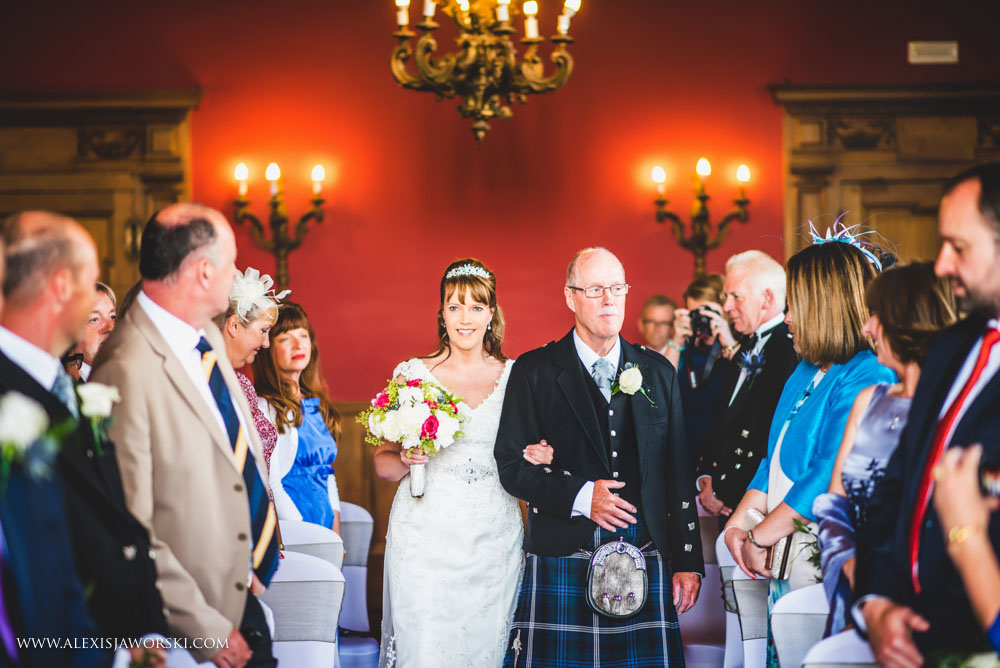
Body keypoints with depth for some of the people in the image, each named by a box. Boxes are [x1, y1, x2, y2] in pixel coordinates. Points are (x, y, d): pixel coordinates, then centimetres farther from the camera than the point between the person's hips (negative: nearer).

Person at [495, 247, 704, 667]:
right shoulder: (534, 372, 4)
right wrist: (578, 495, -15)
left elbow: (678, 473, 12)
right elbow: (512, 467, 0)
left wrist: (688, 562, 9)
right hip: (560, 564, -2)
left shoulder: (657, 372, 13)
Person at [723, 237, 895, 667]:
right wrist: (738, 524, 3)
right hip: (781, 556, 9)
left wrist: (759, 537, -16)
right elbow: (774, 461, 17)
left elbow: (831, 476, -22)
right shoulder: (806, 373, 15)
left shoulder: (867, 379, -16)